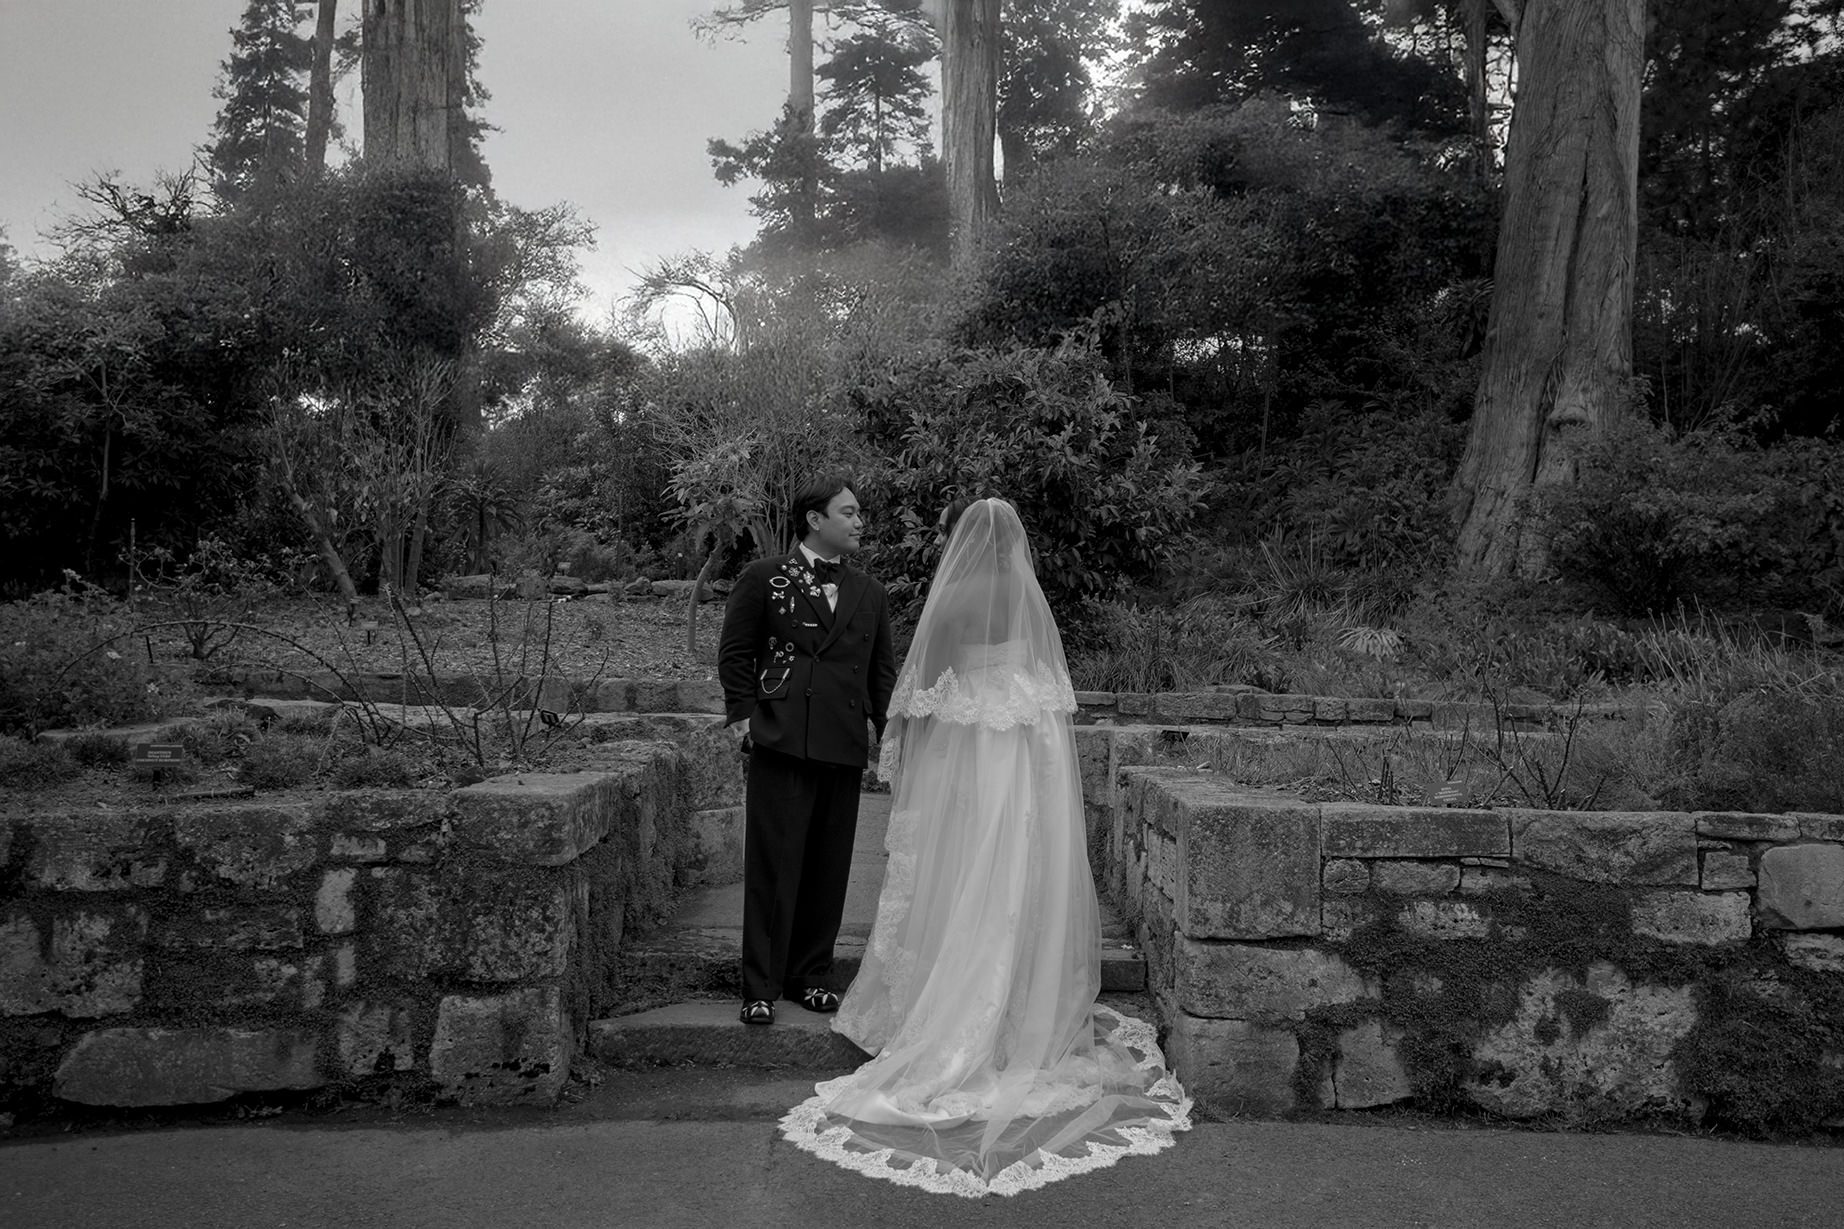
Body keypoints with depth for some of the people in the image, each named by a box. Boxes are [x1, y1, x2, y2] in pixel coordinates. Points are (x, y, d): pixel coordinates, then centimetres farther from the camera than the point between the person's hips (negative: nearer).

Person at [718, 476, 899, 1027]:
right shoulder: (764, 578, 5)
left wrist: (888, 730, 6)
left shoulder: (869, 593, 17)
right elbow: (734, 652, 5)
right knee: (773, 868, -2)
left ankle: (811, 977, 22)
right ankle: (761, 989, 7)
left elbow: (882, 668, 18)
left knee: (828, 869, 9)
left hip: (845, 748, 4)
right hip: (780, 741, -4)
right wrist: (743, 714, -4)